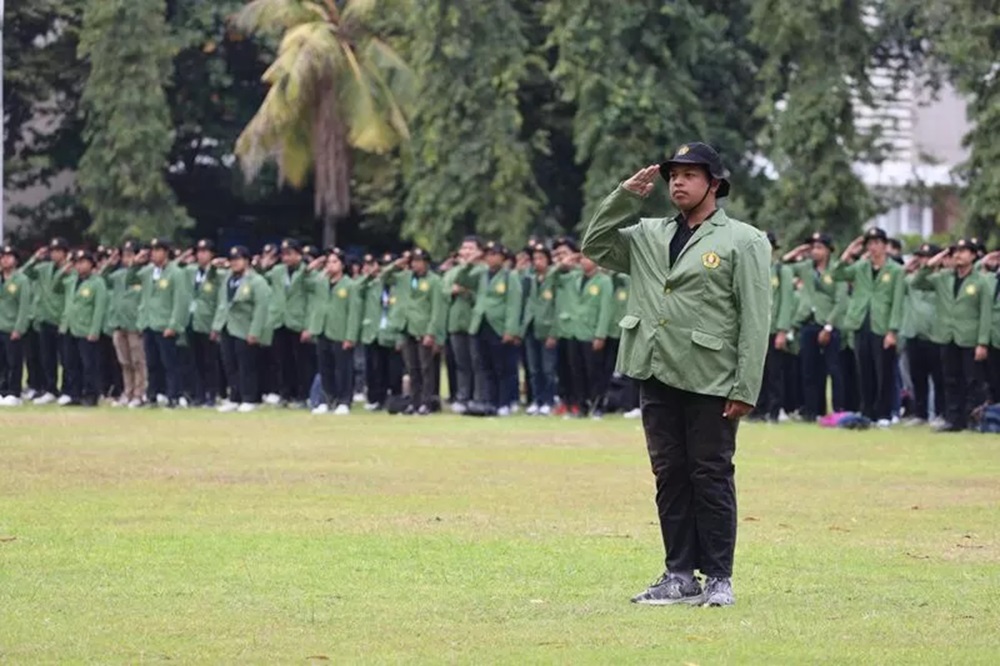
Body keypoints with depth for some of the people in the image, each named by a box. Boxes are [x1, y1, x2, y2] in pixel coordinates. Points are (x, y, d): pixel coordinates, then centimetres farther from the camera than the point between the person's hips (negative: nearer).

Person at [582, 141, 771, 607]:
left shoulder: (744, 242, -2)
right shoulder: (649, 236, 15)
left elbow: (755, 321, -6)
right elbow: (596, 246, 14)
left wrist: (745, 390, -12)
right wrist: (626, 196, 4)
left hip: (710, 382, -5)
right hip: (657, 376, 5)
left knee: (711, 478, -1)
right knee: (670, 477, 8)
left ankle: (718, 579, 5)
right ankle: (681, 576, 14)